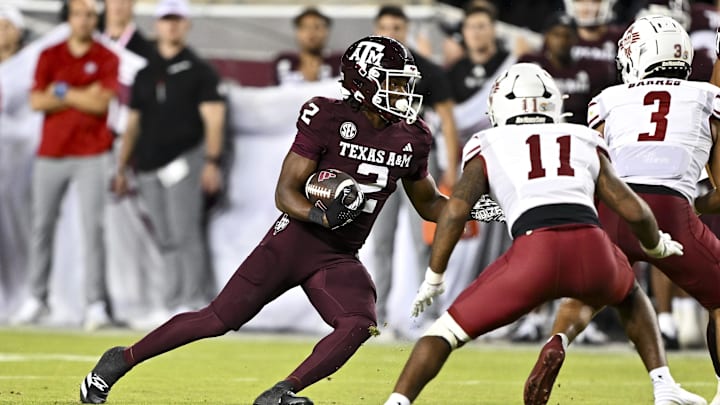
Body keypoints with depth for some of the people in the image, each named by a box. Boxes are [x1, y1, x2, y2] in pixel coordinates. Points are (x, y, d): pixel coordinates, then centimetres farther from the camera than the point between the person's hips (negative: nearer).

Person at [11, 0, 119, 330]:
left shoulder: (107, 59, 2)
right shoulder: (50, 56, 8)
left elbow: (102, 103, -11)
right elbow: (37, 101, -4)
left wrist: (61, 92, -7)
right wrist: (84, 96, -10)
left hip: (91, 155, -3)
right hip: (51, 153, 3)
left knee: (93, 227, -8)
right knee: (42, 226, 4)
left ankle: (96, 303, -9)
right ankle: (37, 299, 11)